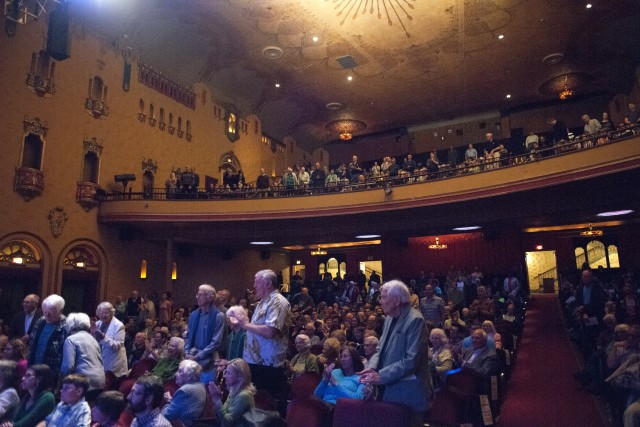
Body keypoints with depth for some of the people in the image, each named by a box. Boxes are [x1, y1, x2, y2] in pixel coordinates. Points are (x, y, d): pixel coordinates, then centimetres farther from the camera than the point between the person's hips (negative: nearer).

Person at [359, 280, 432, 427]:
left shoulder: (415, 320, -18)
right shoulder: (389, 318, 8)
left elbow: (411, 360, -23)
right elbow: (381, 349, 13)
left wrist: (381, 376, -21)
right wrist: (372, 367, -7)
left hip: (408, 391, -7)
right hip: (389, 388, 8)